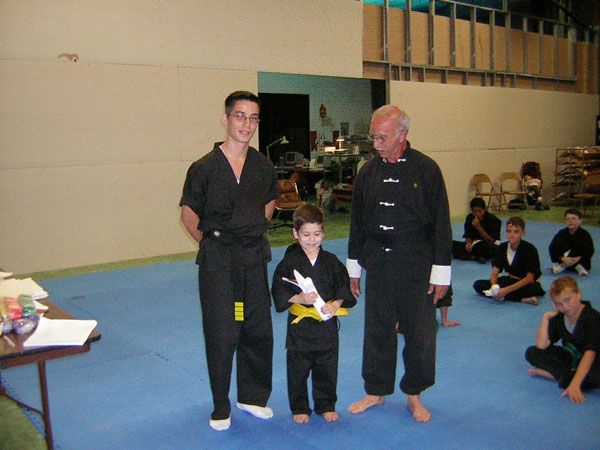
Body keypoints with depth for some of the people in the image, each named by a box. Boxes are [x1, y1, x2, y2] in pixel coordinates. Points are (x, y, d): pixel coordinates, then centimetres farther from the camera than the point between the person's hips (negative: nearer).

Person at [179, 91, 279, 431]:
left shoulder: (264, 167, 2)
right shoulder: (205, 168, -9)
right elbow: (189, 215, 0)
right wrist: (214, 243, 5)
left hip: (254, 257, 4)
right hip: (218, 261, -4)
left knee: (258, 330, 10)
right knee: (221, 333, 1)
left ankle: (253, 396, 30)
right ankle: (221, 407, 20)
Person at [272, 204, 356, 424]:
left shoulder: (331, 261, 2)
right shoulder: (289, 261, -5)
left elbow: (344, 287, 6)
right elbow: (279, 291, -5)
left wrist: (335, 304, -12)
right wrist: (299, 298, -19)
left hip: (327, 323, 2)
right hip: (300, 323, -2)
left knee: (327, 366, 11)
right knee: (298, 368, 7)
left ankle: (326, 406, 30)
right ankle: (300, 408, 25)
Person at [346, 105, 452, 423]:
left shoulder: (426, 169, -6)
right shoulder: (368, 171, 6)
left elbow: (441, 224, -6)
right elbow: (357, 223, 12)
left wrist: (441, 274, -7)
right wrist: (354, 268, 13)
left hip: (416, 268, -3)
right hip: (378, 266, 3)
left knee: (419, 334, 6)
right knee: (377, 331, 11)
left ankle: (414, 394, 26)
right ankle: (376, 391, 28)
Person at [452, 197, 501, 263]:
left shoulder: (493, 220, -15)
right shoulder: (470, 218, -1)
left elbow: (491, 241, -20)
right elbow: (468, 236, 1)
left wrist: (478, 227, -28)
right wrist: (468, 243, -25)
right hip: (475, 244, 5)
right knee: (452, 244, -18)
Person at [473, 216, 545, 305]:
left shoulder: (530, 249, -18)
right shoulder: (502, 247, -3)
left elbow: (530, 278, -23)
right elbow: (495, 272, -6)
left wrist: (507, 290, -32)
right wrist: (494, 287, -30)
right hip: (511, 280, 6)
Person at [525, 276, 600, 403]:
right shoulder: (558, 318, -5)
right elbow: (541, 346, -12)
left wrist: (575, 384, -41)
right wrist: (545, 318, -17)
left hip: (590, 363, -6)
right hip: (569, 357, 6)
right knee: (531, 353, -11)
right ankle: (571, 373, -17)